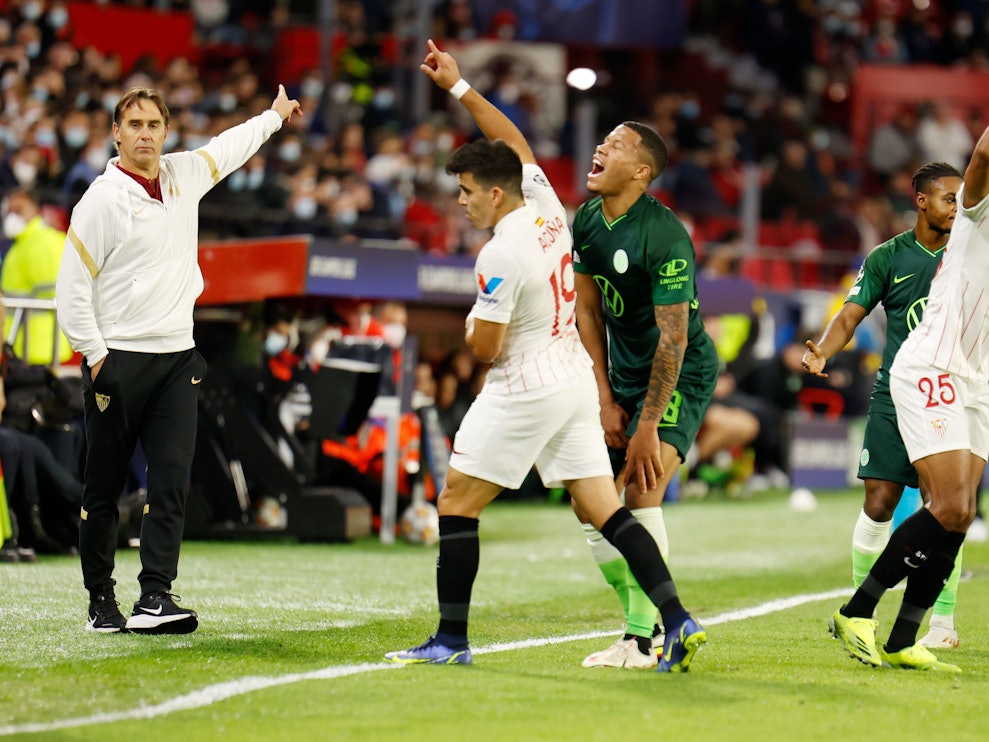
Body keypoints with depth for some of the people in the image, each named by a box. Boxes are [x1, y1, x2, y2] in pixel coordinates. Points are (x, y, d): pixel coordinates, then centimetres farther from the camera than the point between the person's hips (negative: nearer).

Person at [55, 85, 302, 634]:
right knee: (103, 490, 2)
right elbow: (72, 286, -7)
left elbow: (228, 147, 32)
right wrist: (95, 356, -10)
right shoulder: (103, 199, -8)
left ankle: (155, 598, -11)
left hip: (176, 360, 4)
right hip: (117, 359, -4)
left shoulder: (185, 175, 9)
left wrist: (275, 115, 46)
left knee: (172, 481, -7)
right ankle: (101, 601, 13)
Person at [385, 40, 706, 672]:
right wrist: (458, 86, 22)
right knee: (607, 511, 5)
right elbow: (515, 141, 20)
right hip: (576, 379, 8)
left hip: (524, 390, -8)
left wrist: (472, 328, 8)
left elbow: (486, 349, -15)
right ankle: (679, 622, -6)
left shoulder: (500, 254, -19)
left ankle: (451, 639, 5)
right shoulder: (546, 207, 3)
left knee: (457, 504, 4)